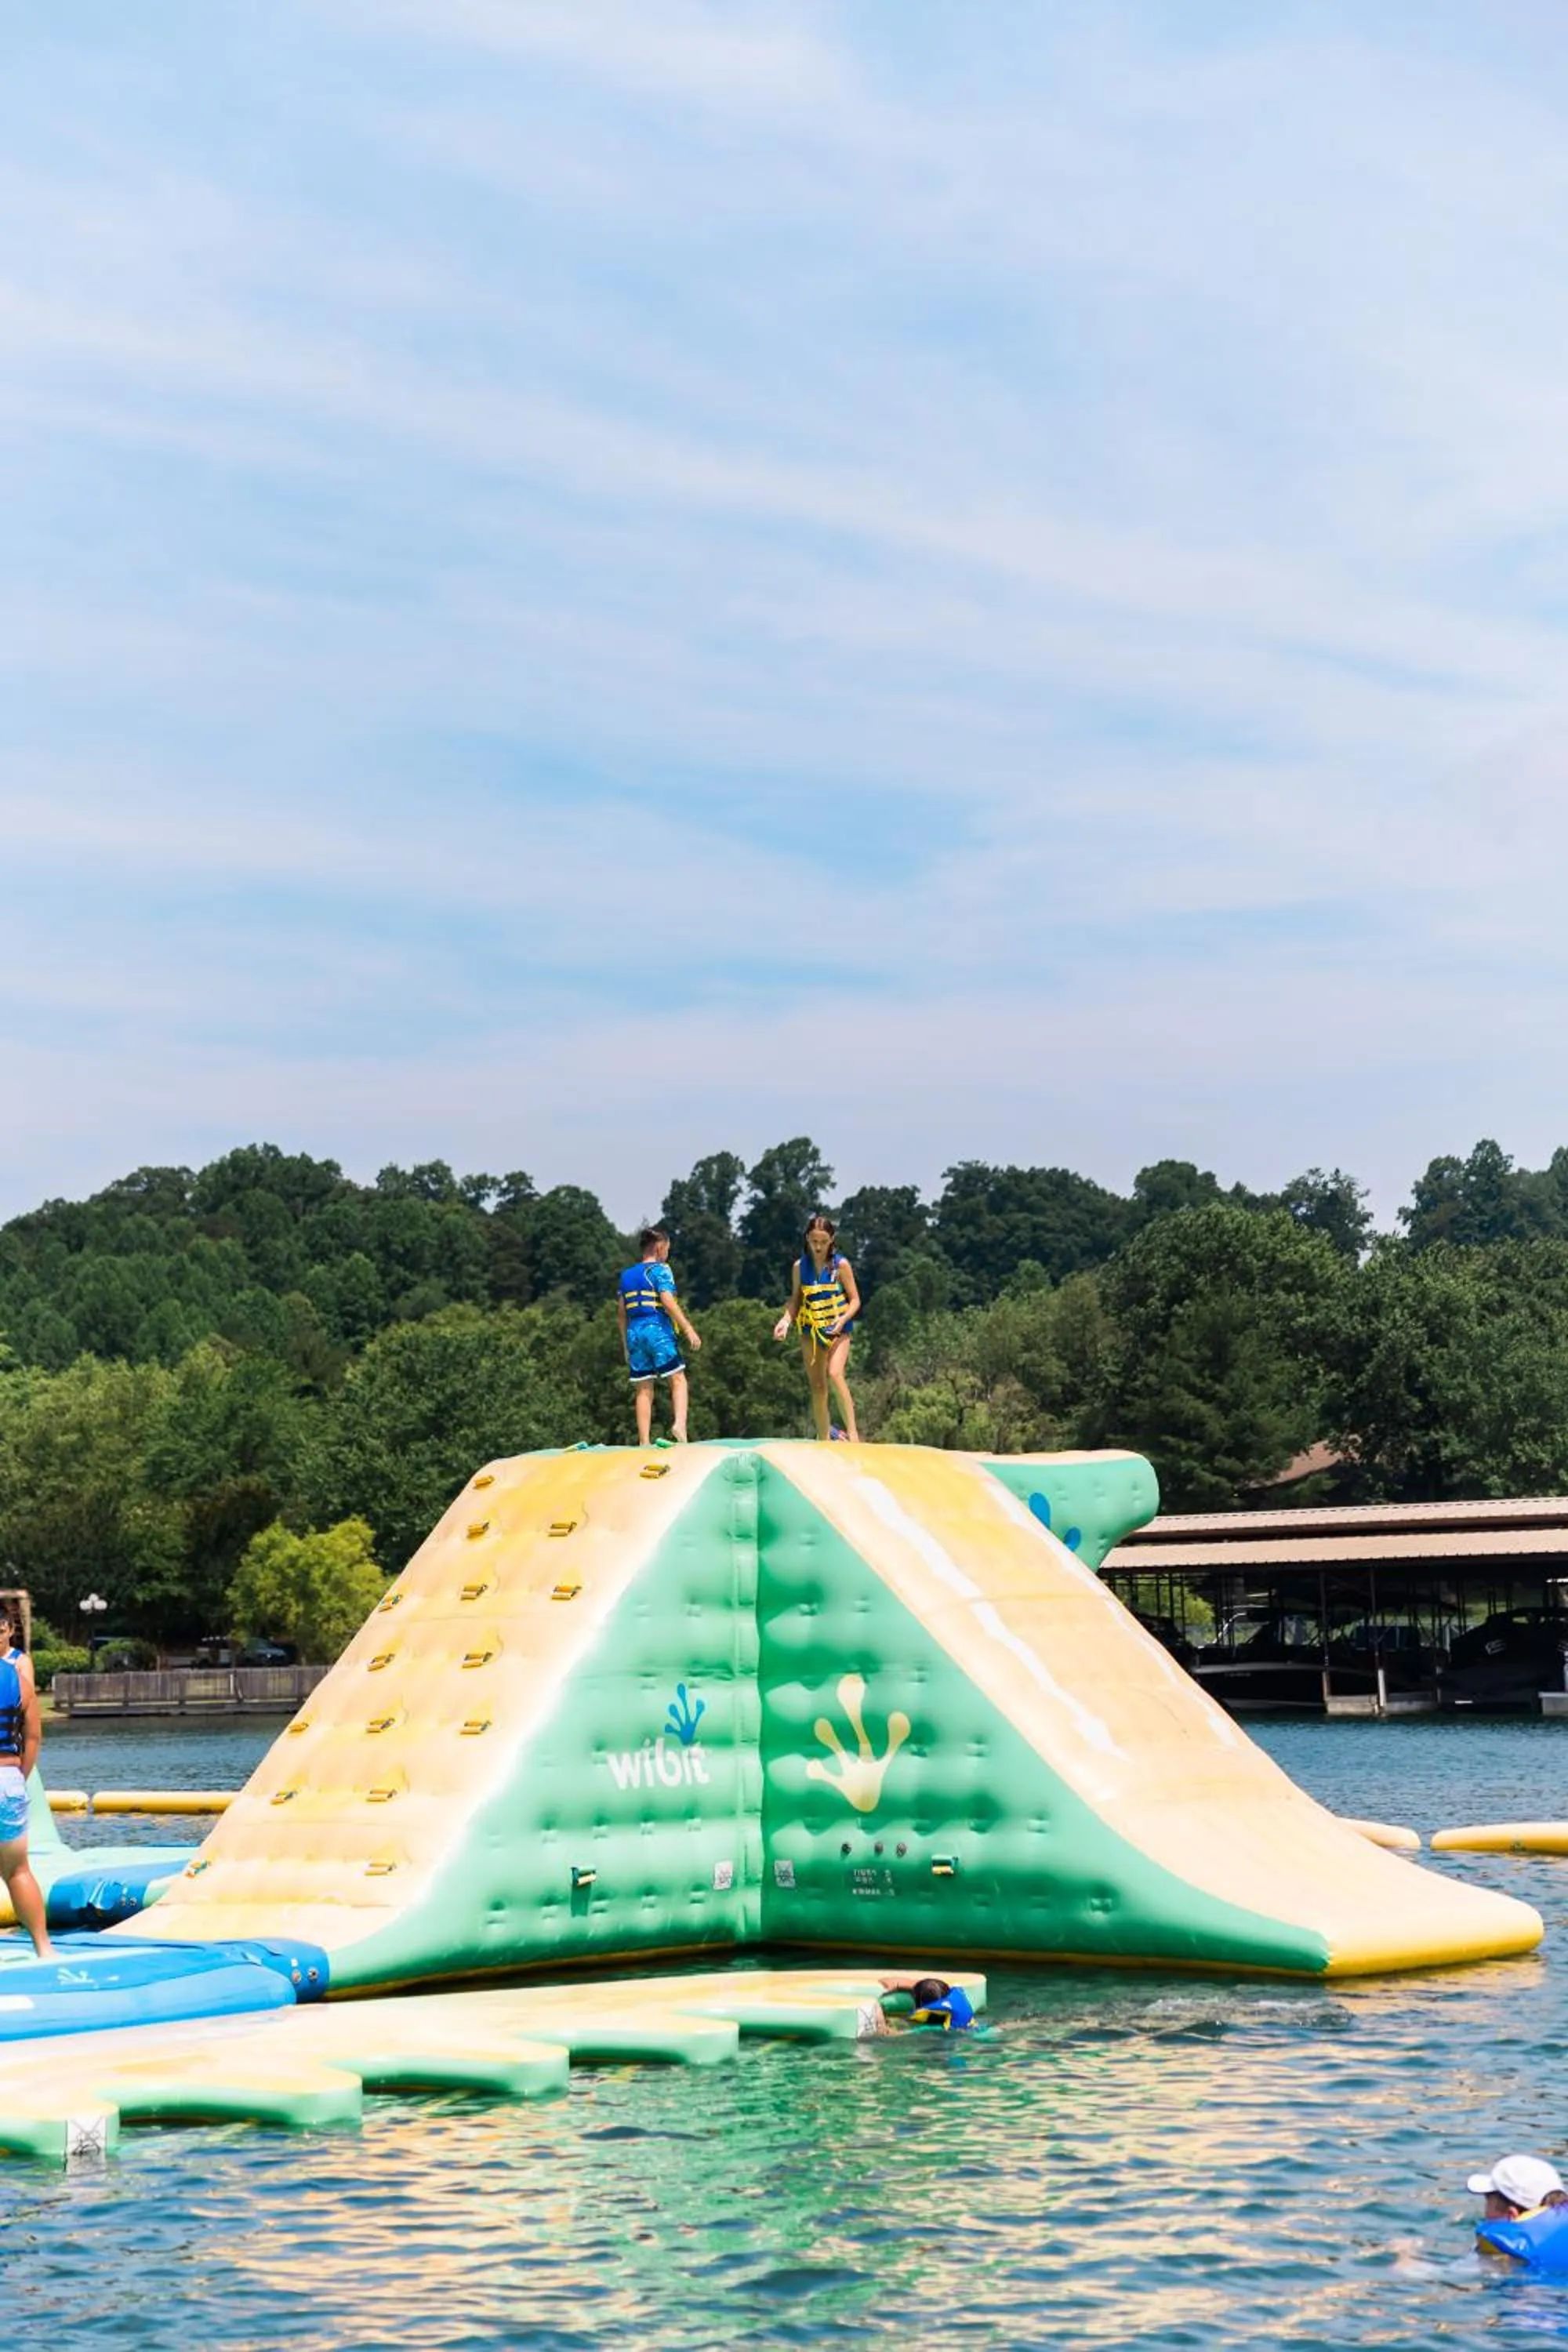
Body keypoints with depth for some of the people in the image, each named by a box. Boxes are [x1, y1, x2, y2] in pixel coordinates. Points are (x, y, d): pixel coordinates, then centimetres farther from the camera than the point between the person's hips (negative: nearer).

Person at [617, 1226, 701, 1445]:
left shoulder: (627, 1275, 18)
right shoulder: (660, 1269, -2)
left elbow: (621, 1312, 18)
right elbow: (668, 1302, -14)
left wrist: (626, 1345, 22)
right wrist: (689, 1330, -14)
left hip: (635, 1333, 6)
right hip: (658, 1329, -6)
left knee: (643, 1390, 6)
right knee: (678, 1380, -2)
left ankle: (644, 1442, 2)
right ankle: (679, 1424, -24)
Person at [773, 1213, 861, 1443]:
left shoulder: (841, 1265, -5)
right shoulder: (800, 1266, 3)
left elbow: (855, 1300, -3)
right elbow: (796, 1300, 10)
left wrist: (842, 1320, -21)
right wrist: (786, 1320, -9)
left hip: (838, 1330, -4)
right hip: (811, 1330, 4)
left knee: (835, 1374, -26)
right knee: (817, 1386, 7)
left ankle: (852, 1431, -27)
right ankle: (824, 1438, 15)